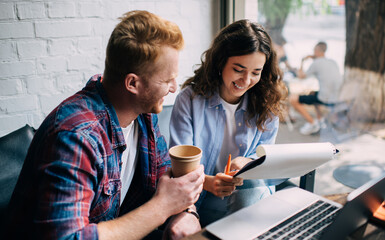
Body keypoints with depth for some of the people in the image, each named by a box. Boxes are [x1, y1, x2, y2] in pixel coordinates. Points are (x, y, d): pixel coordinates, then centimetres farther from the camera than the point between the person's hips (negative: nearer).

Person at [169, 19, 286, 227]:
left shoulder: (267, 106, 1)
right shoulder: (190, 99, -7)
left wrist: (247, 162, -17)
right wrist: (207, 182, -30)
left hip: (253, 189, 3)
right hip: (201, 196, -2)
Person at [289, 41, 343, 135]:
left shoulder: (316, 64, -8)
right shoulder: (333, 62, 13)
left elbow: (301, 76, 5)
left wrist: (301, 63, 21)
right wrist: (315, 58, 26)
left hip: (326, 100, -8)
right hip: (338, 98, 8)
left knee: (293, 99, -5)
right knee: (311, 93, 36)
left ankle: (312, 123, 0)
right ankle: (320, 120, 27)